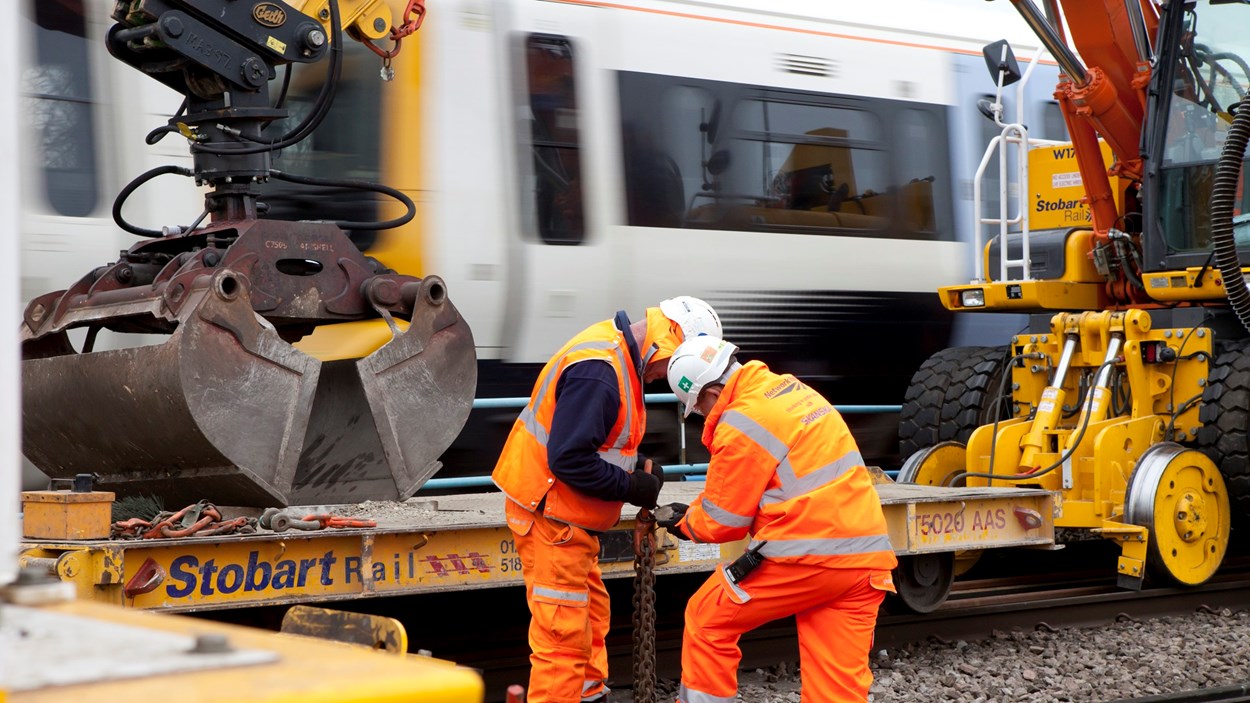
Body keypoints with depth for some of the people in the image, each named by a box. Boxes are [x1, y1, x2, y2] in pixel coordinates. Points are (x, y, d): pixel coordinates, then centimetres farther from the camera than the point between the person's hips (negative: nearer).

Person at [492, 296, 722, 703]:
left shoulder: (620, 358, 8)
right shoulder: (598, 371, -25)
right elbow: (569, 458, -28)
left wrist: (635, 464, 3)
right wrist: (630, 487, -19)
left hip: (570, 517, 11)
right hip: (550, 516, -11)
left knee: (591, 618, 18)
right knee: (563, 632, -7)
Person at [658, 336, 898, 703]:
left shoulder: (742, 424, -12)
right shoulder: (788, 389, 15)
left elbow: (722, 519, -4)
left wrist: (683, 521, 15)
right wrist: (695, 510, 19)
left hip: (806, 554, -8)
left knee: (706, 620, 11)